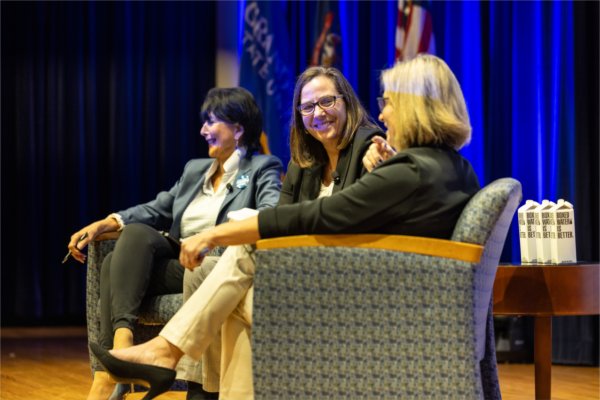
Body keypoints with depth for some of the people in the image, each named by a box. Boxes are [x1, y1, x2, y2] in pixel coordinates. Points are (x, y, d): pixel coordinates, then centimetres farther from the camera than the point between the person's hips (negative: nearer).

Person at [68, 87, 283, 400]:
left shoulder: (264, 168, 5)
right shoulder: (195, 169, 27)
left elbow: (270, 213, -14)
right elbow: (158, 209, 23)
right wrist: (105, 224, 5)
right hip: (175, 260, 6)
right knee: (135, 232, -25)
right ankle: (120, 338, -41)